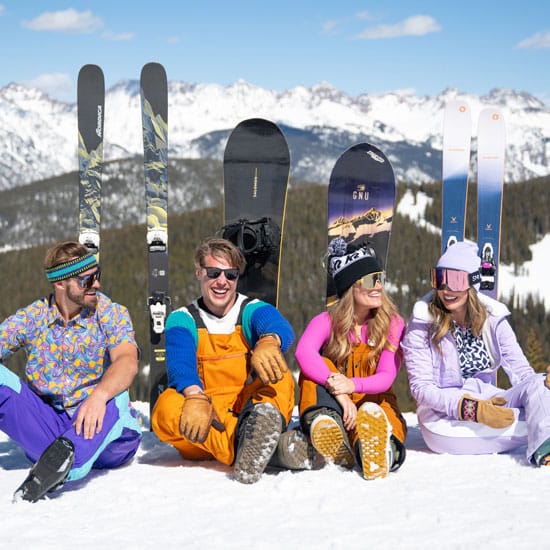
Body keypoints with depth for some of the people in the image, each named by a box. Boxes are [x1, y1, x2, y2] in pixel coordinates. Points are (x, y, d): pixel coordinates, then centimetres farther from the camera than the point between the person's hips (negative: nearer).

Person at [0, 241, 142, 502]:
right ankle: (62, 455, -35)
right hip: (46, 424, 3)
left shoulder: (112, 314, -2)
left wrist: (99, 395, -41)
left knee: (116, 396, -34)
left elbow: (127, 361, -20)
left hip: (100, 429, -2)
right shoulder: (31, 318, 4)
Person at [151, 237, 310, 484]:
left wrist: (268, 342, -45)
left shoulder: (253, 310, 7)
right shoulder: (182, 320, 7)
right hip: (205, 422, 0)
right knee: (167, 406, -31)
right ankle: (272, 447, -48)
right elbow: (179, 365, -14)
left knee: (276, 373, -25)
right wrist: (195, 396, -37)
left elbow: (280, 327, -18)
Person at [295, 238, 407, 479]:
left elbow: (386, 376, -11)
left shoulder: (393, 324, 0)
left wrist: (353, 385, -35)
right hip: (333, 402, 1)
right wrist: (338, 391, -42)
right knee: (319, 369, -27)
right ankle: (329, 427, -51)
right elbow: (303, 352, -25)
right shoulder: (327, 321, -2)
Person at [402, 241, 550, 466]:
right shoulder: (423, 323, -4)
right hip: (443, 417, -4)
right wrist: (473, 410, -24)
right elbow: (421, 388, -9)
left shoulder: (492, 319, 6)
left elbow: (521, 371, 2)